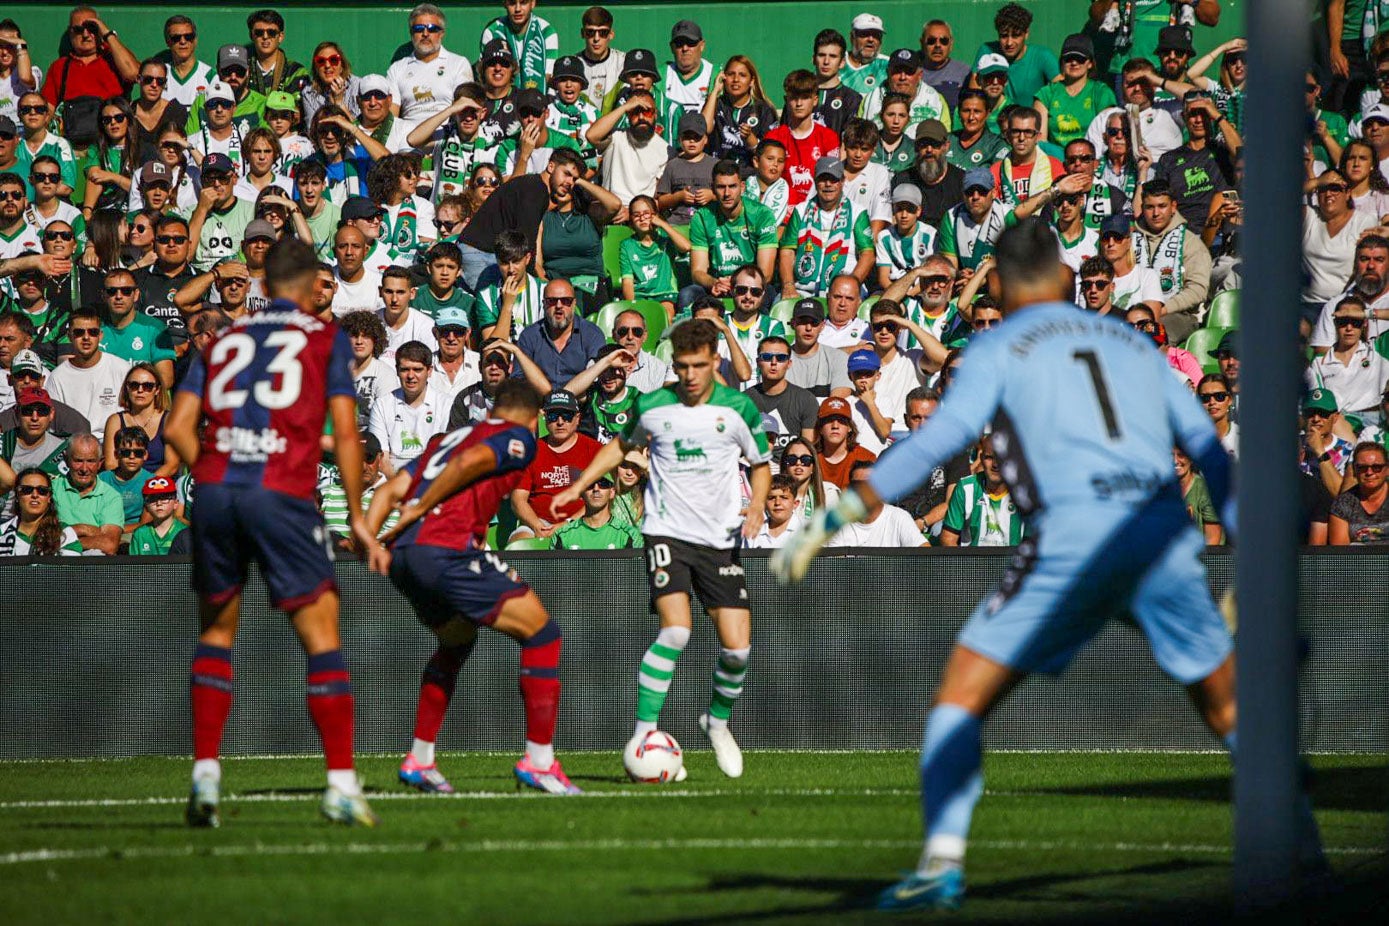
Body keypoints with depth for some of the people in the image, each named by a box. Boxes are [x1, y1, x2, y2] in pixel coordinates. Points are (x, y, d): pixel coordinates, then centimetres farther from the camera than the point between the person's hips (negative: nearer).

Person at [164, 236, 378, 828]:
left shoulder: (224, 339, 19)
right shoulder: (326, 338, 10)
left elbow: (178, 428, 11)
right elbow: (345, 432, 2)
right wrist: (357, 515, 8)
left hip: (215, 491, 3)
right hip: (284, 493, -3)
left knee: (216, 633, 17)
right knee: (322, 640, 2)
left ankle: (205, 773, 8)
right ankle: (341, 784, -3)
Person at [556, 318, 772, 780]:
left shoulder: (738, 408, -3)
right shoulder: (651, 407, -2)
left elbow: (761, 464, 12)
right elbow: (622, 444, 20)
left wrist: (757, 504, -7)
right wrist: (579, 486, 12)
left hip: (721, 538, 2)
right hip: (667, 530, -2)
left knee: (737, 648, -3)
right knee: (676, 631, -23)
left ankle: (718, 720, 26)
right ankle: (643, 733, -15)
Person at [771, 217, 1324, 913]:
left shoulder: (999, 348, 11)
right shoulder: (1133, 342, 25)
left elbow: (941, 437, -4)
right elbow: (1211, 452, 23)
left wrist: (838, 517, -5)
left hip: (1073, 536, -4)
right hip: (1165, 533, 4)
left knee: (963, 692, 2)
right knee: (1227, 700, 22)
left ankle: (942, 862, -12)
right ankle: (1298, 836, 20)